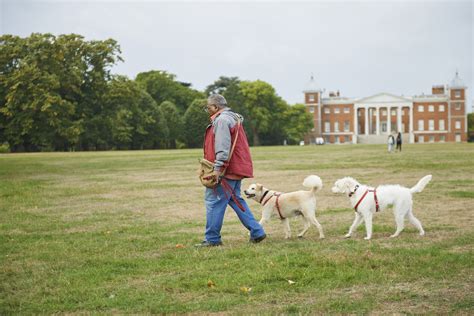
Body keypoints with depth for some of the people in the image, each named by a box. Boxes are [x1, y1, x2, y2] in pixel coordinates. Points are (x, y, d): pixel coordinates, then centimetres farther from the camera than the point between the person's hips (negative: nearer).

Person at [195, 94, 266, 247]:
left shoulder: (222, 120, -13)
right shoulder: (232, 118, 20)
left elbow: (222, 146, -22)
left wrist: (218, 167, -24)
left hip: (226, 170, -11)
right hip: (235, 169, 11)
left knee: (214, 201, -6)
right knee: (235, 200, 16)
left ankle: (212, 239, -2)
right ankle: (257, 232, 15)